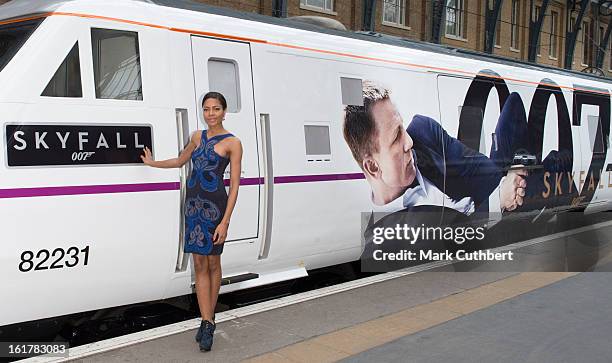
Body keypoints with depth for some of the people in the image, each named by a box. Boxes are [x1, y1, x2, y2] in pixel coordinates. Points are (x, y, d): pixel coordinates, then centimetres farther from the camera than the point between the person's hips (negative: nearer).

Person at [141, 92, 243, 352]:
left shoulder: (232, 143, -5)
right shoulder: (198, 137, 12)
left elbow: (235, 185, -9)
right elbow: (180, 161, 32)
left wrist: (225, 222, -16)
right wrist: (152, 163, 41)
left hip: (214, 205, -5)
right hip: (193, 203, 5)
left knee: (213, 263, 5)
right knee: (200, 265, 3)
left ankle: (209, 319, 19)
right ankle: (207, 323, 6)